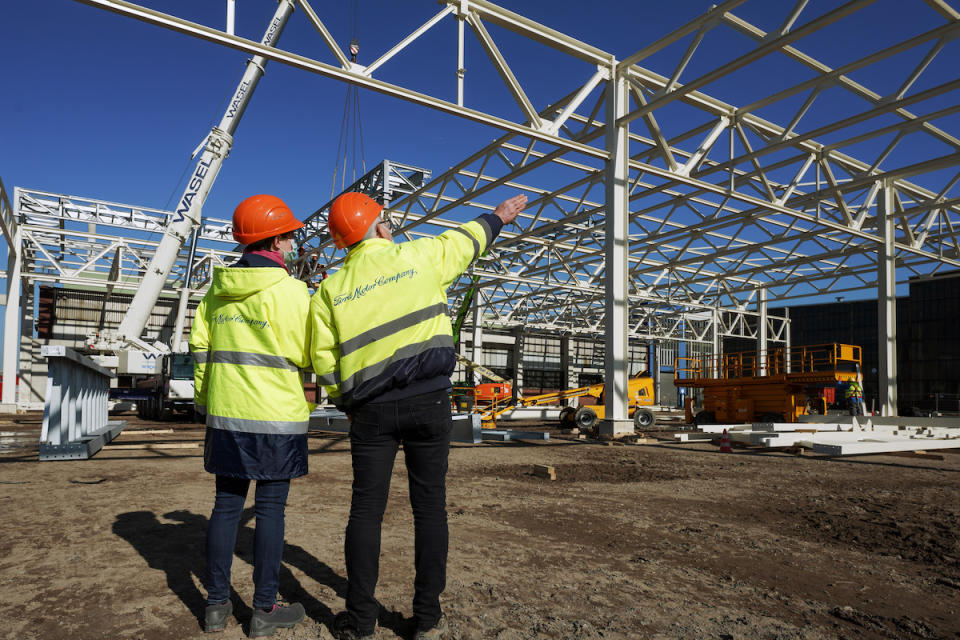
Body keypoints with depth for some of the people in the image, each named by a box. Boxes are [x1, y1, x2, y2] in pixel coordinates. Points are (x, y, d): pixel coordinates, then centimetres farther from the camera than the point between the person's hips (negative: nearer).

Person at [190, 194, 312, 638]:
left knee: (227, 505, 13)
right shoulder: (289, 290, -11)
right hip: (276, 417, -6)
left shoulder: (217, 290, 9)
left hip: (227, 416, 6)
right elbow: (303, 356, -9)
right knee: (270, 508, 3)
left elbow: (201, 349, 12)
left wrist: (206, 404, 20)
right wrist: (318, 318, 9)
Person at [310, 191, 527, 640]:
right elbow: (465, 240, 18)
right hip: (428, 401, -1)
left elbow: (323, 361, 4)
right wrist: (497, 217, 36)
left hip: (370, 411, 2)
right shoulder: (419, 255, 0)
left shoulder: (330, 289, 5)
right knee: (429, 506, 7)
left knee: (366, 509, 9)